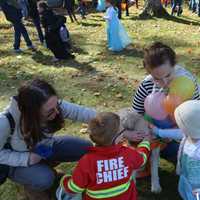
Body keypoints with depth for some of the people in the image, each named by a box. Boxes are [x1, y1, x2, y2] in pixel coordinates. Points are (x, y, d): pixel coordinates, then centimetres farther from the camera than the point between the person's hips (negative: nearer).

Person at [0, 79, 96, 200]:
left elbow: (81, 112, -23)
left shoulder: (52, 105, -26)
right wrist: (27, 158, -32)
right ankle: (31, 185, 3)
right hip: (19, 161, -5)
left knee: (86, 149, -6)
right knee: (45, 179, -33)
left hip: (46, 148, 5)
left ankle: (45, 165, 12)